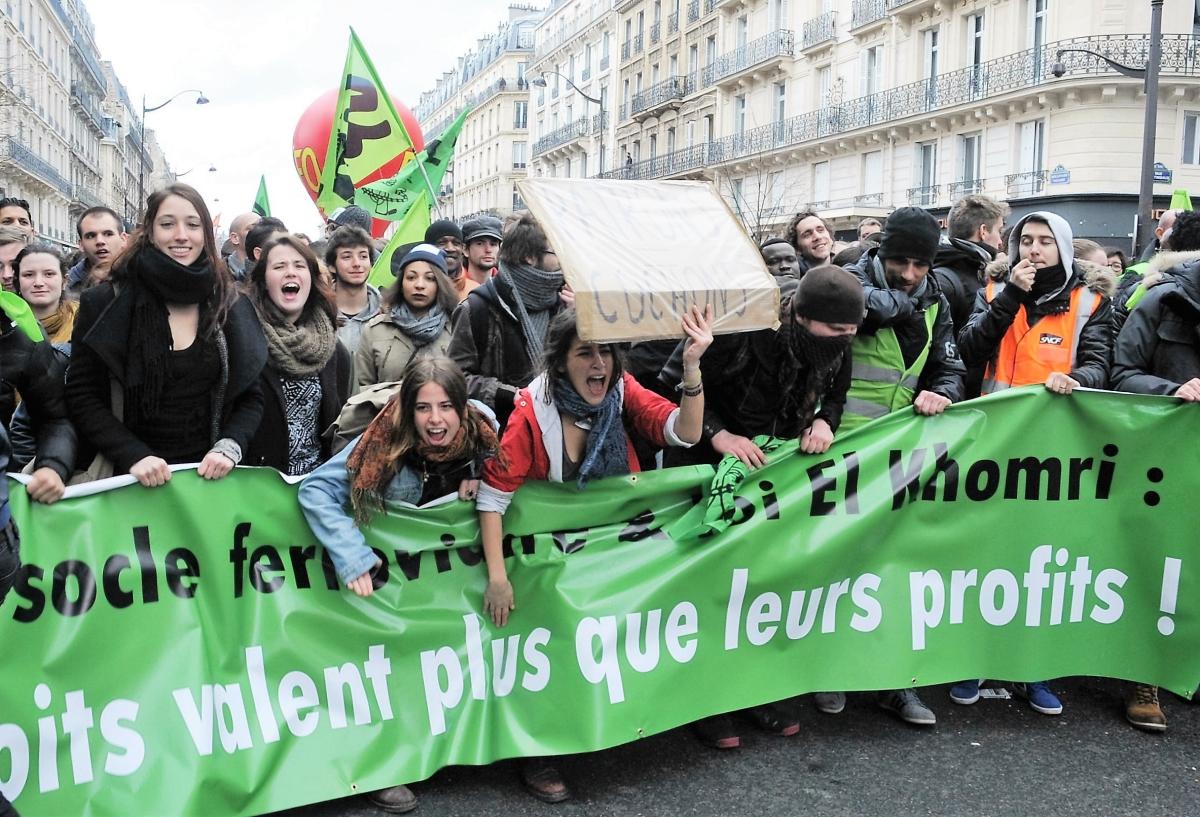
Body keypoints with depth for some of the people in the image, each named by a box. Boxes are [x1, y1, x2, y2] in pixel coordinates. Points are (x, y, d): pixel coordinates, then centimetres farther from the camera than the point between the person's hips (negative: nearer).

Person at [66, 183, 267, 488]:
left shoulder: (231, 306, 2)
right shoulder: (106, 305, -4)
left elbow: (251, 398, 5)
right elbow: (82, 397, -5)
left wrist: (228, 448, -12)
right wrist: (134, 456, -17)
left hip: (208, 477, 2)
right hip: (132, 481, -1)